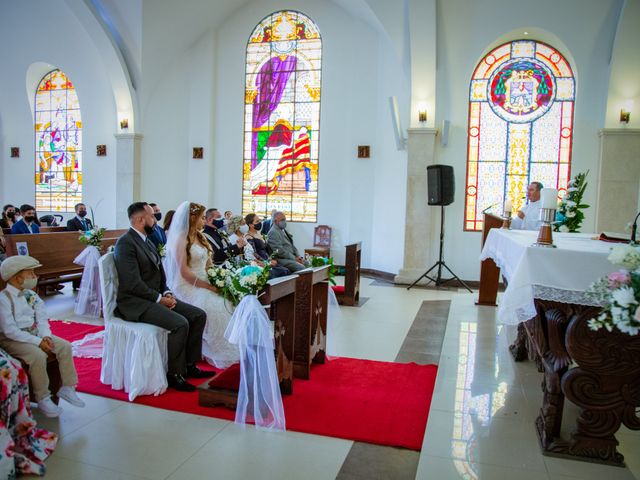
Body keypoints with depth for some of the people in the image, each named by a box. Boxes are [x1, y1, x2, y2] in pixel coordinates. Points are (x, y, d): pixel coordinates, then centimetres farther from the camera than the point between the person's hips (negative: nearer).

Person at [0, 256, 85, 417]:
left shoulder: (31, 295, 7)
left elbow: (42, 319, 6)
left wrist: (46, 336, -15)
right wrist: (37, 342, -25)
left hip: (34, 332, 7)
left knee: (65, 346, -10)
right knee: (38, 355, -31)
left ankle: (67, 388, -1)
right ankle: (43, 399, -15)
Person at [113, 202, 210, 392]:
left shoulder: (147, 241, 15)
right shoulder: (125, 243, -15)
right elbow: (133, 284, -22)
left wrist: (167, 293, 1)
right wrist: (160, 299, -16)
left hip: (155, 297, 9)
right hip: (135, 302, -9)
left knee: (198, 315, -1)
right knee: (180, 323, -27)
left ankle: (189, 365, 7)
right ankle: (174, 374, -11)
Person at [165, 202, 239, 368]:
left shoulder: (200, 236, 16)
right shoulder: (180, 239, -9)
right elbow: (183, 271, -15)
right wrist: (206, 286, -17)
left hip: (206, 282, 7)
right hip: (189, 286, -7)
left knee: (229, 302, -16)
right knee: (213, 307, -30)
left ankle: (232, 347, -13)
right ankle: (218, 353, -18)